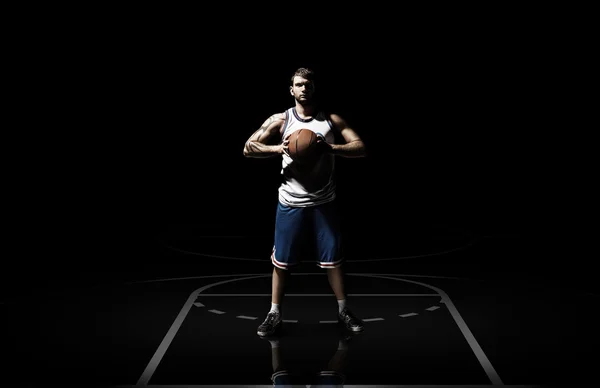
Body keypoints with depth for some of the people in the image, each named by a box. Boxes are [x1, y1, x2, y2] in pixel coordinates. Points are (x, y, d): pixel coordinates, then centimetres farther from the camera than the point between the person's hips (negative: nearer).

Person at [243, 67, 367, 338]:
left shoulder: (332, 120, 0)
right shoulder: (280, 120, 0)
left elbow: (361, 148, -7)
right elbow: (248, 148, -3)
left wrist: (330, 148, -23)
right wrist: (278, 148, -19)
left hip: (324, 203, 1)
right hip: (290, 203, 0)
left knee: (333, 259, 7)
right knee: (281, 261, 5)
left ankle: (343, 311, 23)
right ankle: (274, 314, 18)